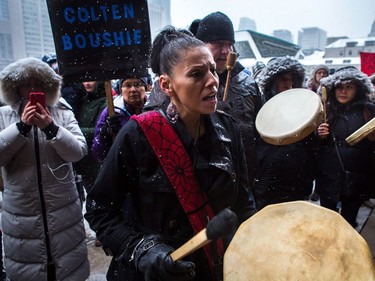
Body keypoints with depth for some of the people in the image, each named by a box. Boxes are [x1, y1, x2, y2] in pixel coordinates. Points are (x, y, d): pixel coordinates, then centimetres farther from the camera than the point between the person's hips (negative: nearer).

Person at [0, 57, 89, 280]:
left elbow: (78, 152, -10)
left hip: (63, 211, 0)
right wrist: (22, 126, -19)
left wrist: (50, 126, -22)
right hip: (21, 215, 1)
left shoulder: (62, 113, 1)